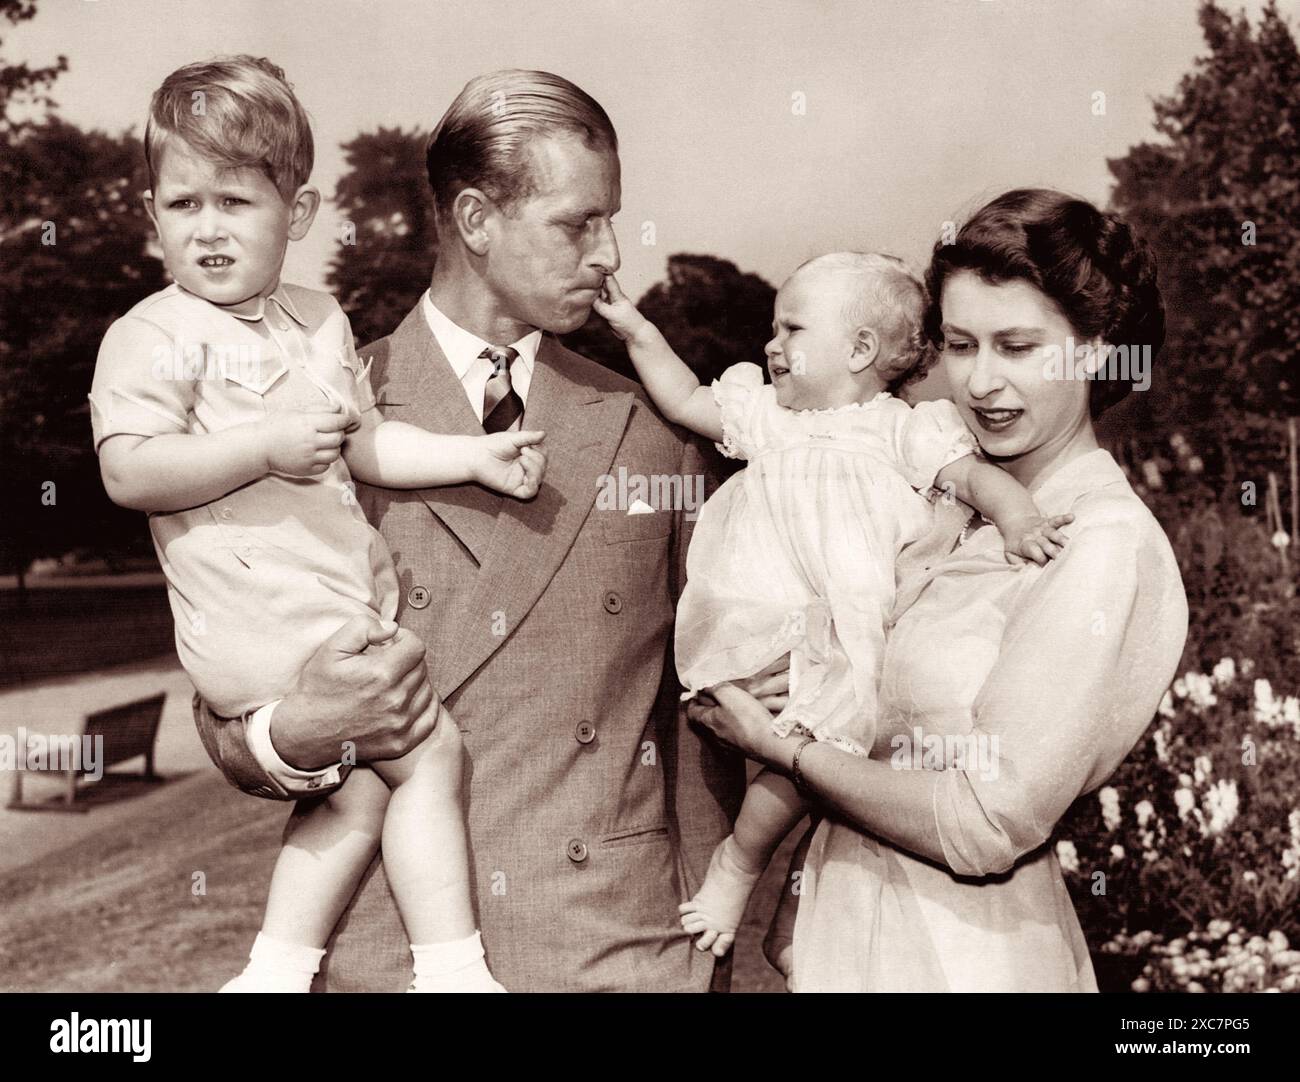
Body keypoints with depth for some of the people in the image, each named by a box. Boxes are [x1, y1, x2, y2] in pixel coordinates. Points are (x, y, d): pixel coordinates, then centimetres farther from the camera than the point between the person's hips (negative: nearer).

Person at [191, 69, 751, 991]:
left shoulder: (651, 432, 4)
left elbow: (698, 718, 7)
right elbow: (226, 701, 3)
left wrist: (708, 951, 5)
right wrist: (295, 737, -19)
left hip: (626, 949, 2)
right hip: (388, 948, -1)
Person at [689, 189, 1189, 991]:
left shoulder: (1107, 548, -19)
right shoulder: (966, 510, 4)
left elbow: (986, 827, -21)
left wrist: (783, 747, -13)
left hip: (961, 950, -7)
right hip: (848, 920, 7)